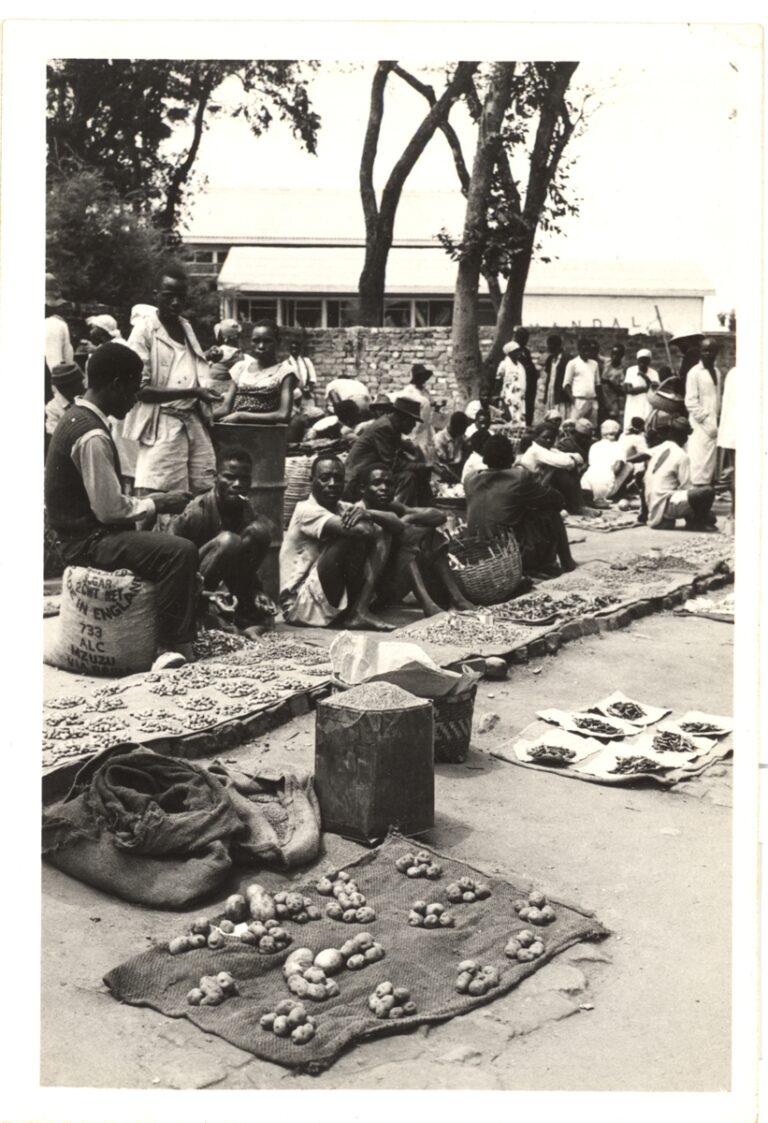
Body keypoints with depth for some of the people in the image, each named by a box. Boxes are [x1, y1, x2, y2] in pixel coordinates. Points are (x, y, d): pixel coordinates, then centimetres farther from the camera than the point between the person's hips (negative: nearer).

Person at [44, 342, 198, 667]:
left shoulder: (78, 418, 10)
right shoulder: (93, 436, -22)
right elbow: (110, 509, -22)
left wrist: (152, 501, 9)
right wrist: (158, 504, -8)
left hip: (85, 530, 11)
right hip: (89, 540, -11)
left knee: (174, 536, 17)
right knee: (180, 552, -23)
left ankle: (191, 625, 21)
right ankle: (174, 648, -16)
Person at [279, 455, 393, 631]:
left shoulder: (344, 509, 12)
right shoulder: (306, 510, -12)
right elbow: (358, 530, -27)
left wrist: (363, 514, -20)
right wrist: (368, 524, -5)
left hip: (334, 596, 8)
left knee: (380, 538, -1)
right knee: (354, 537, -22)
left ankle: (360, 610, -17)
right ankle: (356, 612, -9)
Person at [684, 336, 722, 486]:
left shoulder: (717, 372, 14)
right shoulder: (694, 372, -6)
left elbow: (718, 399, 17)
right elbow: (690, 402, -10)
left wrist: (718, 421, 6)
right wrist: (706, 421, -13)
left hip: (714, 424, 6)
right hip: (702, 426, -6)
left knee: (712, 463, 7)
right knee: (700, 465, -9)